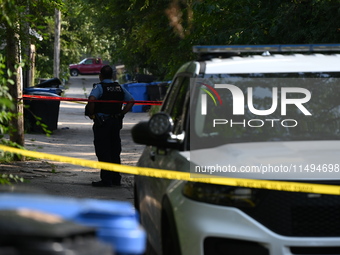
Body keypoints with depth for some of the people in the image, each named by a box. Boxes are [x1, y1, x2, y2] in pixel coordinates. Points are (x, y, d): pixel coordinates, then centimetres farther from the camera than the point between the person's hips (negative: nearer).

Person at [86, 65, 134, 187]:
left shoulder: (99, 87, -9)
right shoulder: (119, 88, 10)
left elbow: (92, 99, -26)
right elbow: (131, 101, 12)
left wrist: (91, 114, -13)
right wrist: (121, 113, 9)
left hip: (102, 123, -6)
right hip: (116, 122, 6)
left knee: (103, 151, -3)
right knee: (115, 151, 13)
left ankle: (106, 179, -6)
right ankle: (116, 178, 17)